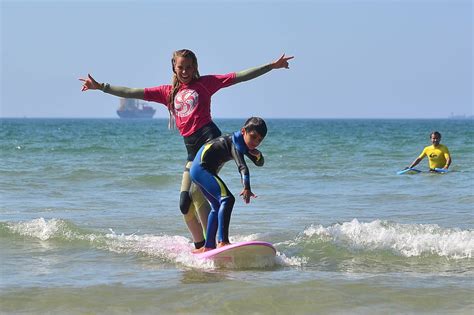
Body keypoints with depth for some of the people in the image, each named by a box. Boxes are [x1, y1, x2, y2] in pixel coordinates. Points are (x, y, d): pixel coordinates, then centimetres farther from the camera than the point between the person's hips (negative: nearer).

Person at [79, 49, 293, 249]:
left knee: (196, 191, -19)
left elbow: (239, 77, 4)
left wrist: (272, 66, -2)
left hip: (211, 139, -6)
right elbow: (133, 93, 14)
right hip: (192, 148, 6)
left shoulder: (205, 83, 7)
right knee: (185, 204, 2)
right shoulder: (168, 92, 17)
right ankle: (200, 246, 16)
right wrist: (101, 87, 8)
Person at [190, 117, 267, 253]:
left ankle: (208, 246, 25)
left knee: (217, 207, 19)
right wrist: (246, 188, -50)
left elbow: (259, 163, 16)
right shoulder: (235, 143, -20)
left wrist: (258, 155, -8)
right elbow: (242, 166, -36)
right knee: (227, 199, -23)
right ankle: (223, 241, -32)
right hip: (201, 168, -11)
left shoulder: (243, 143, 10)